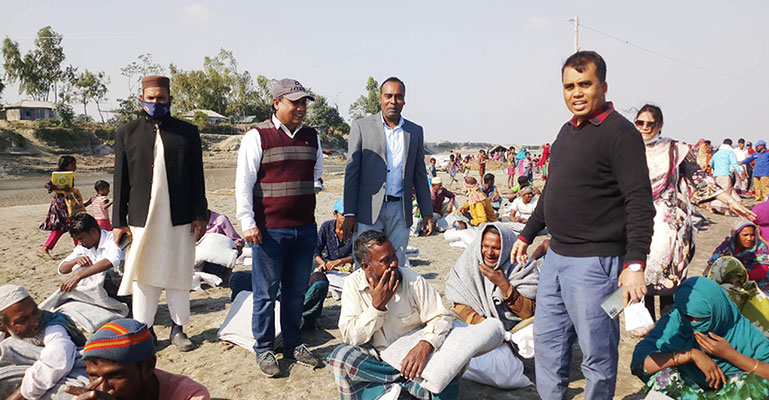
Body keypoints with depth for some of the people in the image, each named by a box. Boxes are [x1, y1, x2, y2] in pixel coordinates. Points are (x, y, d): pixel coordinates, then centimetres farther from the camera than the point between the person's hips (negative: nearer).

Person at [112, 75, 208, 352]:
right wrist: (118, 222, 2)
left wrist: (199, 215, 1)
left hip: (180, 218, 0)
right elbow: (120, 181, 6)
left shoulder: (187, 132, 7)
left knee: (178, 275, 7)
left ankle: (178, 329, 20)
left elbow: (197, 178, 7)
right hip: (141, 218, 0)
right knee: (143, 276, 4)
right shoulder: (126, 133, 7)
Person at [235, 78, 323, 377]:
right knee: (266, 293, 5)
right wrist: (248, 223, -9)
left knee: (297, 291, 13)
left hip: (305, 229, 5)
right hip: (270, 230, -4)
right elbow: (243, 182, -5)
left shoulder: (312, 137, 10)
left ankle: (293, 345, 28)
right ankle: (264, 350, 20)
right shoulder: (257, 137, -5)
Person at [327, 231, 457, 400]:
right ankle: (411, 385, -20)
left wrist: (425, 345, -31)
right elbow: (349, 337, -14)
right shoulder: (353, 284, -9)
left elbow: (442, 317, -11)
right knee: (340, 356, -27)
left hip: (410, 357, -2)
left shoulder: (413, 280, -12)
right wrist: (377, 306, -25)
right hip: (374, 359, 2)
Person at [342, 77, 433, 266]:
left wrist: (427, 213, 10)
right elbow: (351, 171, 0)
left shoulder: (415, 131, 12)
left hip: (400, 210, 3)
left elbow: (420, 175, 15)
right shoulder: (361, 126, 3)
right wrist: (349, 214, -6)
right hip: (369, 210, -3)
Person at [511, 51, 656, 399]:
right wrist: (527, 235, 25)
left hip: (595, 262, -8)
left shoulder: (620, 132, -12)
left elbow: (639, 203, -17)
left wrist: (634, 264, -25)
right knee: (547, 340, 16)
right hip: (556, 256, 8)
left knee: (597, 353, 4)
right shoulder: (567, 131, 13)